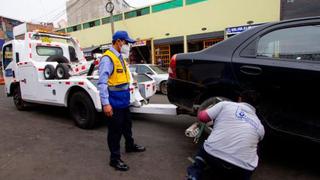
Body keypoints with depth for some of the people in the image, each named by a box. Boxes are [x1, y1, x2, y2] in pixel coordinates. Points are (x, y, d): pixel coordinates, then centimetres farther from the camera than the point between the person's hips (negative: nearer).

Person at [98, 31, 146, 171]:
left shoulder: (119, 57, 12)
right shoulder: (108, 58, -18)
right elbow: (102, 83, -24)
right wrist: (105, 103, -28)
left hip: (123, 100, 9)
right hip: (114, 102, -9)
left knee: (127, 125, 25)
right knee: (115, 130, 5)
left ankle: (130, 146, 47)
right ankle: (115, 159, 21)